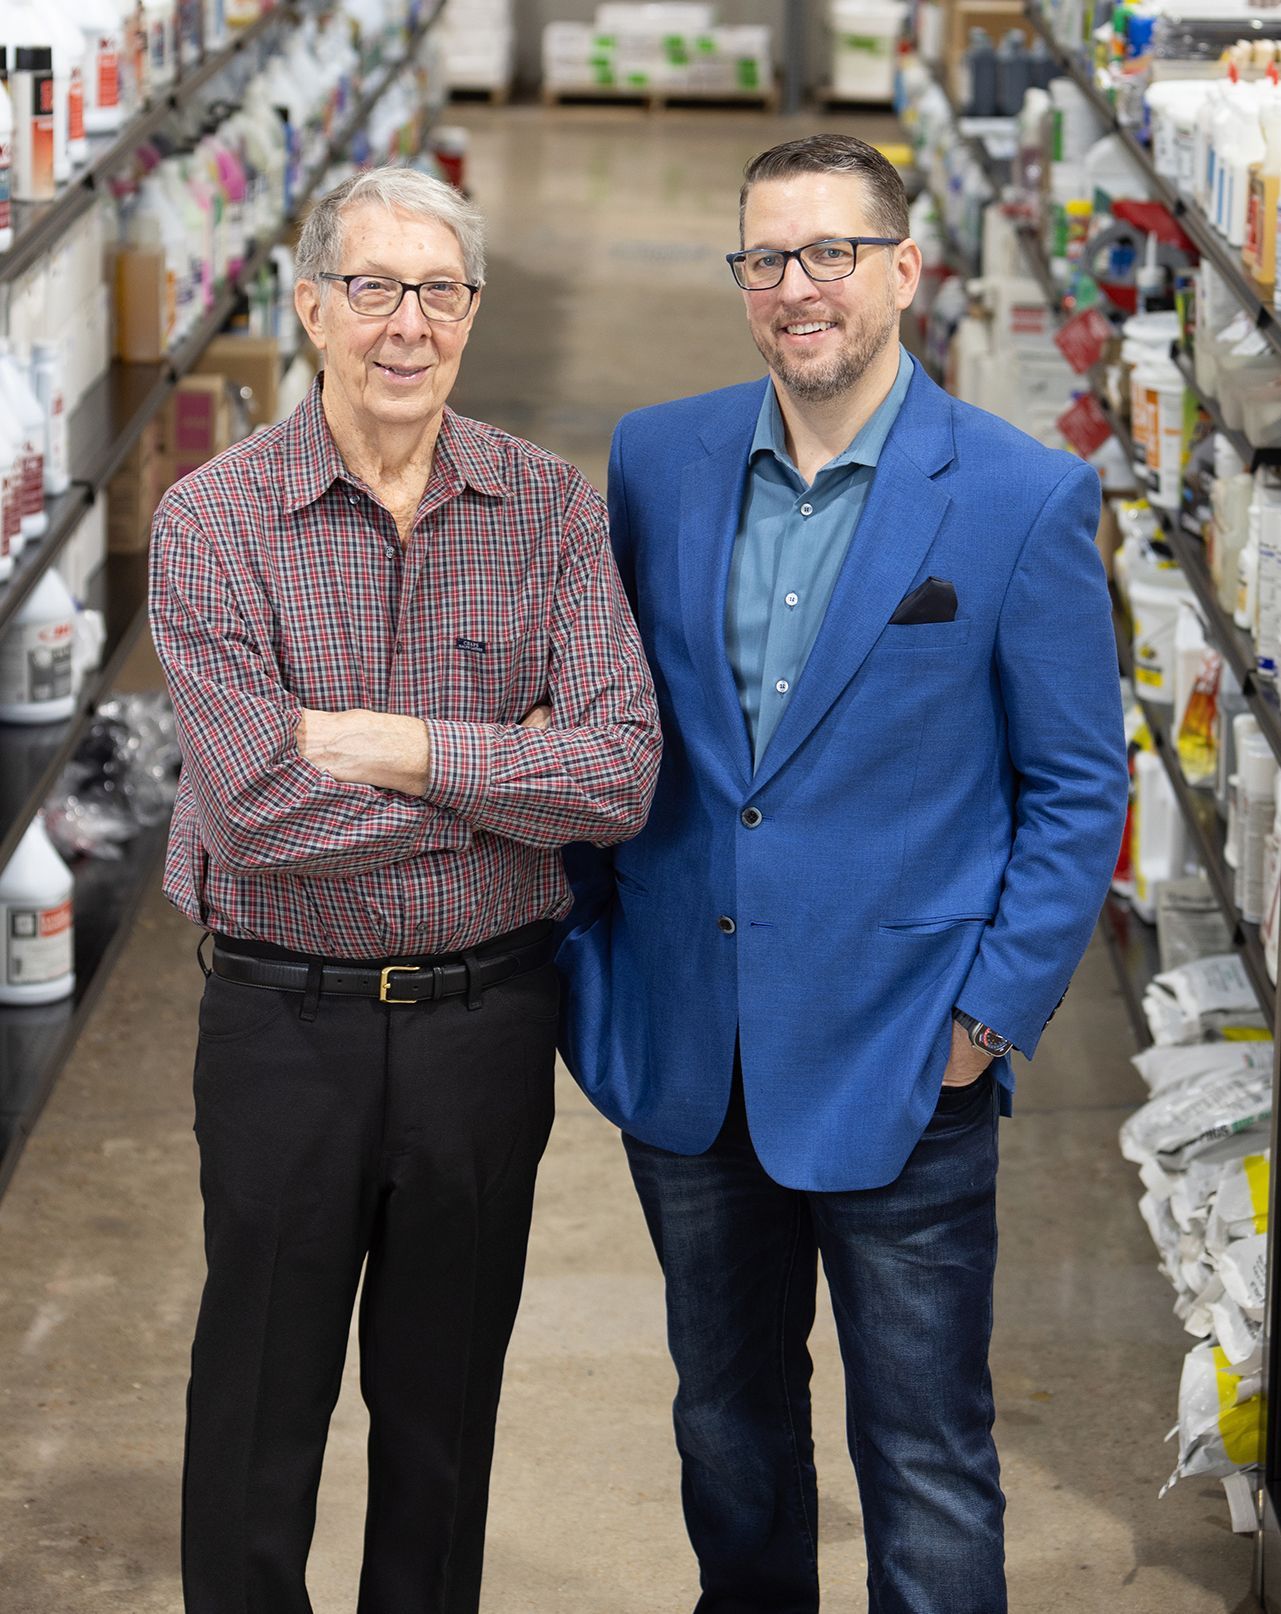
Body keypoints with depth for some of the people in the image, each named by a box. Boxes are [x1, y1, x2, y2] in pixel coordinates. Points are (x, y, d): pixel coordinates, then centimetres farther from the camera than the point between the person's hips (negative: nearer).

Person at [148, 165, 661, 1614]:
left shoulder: (550, 511, -2)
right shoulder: (210, 522, -9)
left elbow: (620, 776, -12)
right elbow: (259, 809, -19)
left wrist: (401, 747, -18)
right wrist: (504, 772, -14)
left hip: (489, 1017, 2)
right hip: (286, 1021, -2)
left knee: (446, 1395, 17)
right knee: (262, 1399, 11)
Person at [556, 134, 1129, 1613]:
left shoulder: (1026, 500, -9)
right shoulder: (658, 460, 2)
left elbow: (1077, 790, -5)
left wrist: (991, 1016, -9)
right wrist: (585, 939, 7)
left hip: (896, 1062, -4)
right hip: (686, 1047, 4)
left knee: (926, 1461, 5)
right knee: (726, 1412, 21)